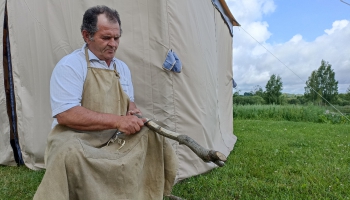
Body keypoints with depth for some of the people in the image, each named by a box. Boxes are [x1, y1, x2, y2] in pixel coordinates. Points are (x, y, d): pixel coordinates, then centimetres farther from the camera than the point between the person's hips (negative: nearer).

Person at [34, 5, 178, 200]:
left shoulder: (122, 68, 11)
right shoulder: (70, 65, -11)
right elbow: (65, 115, -21)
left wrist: (132, 112, -6)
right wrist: (117, 121, -25)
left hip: (116, 140, 6)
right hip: (76, 138, -5)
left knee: (154, 137, -14)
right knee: (69, 152, -37)